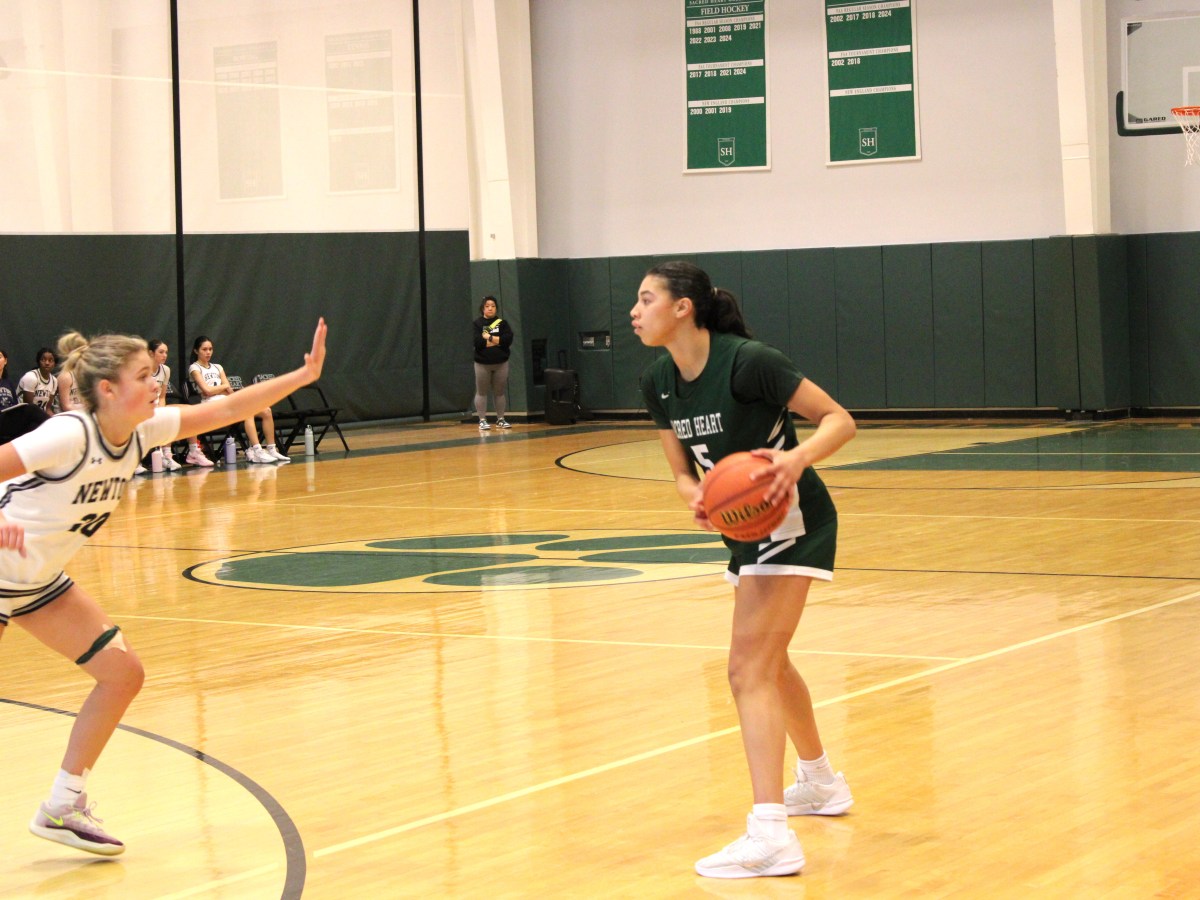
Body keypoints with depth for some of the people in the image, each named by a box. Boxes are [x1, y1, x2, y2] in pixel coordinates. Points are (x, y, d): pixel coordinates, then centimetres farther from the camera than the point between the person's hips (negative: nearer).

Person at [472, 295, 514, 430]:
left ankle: (500, 419, 14)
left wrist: (489, 337, -12)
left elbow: (508, 339, -9)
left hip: (501, 363, 2)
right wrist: (497, 341, -11)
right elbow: (476, 341, -15)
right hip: (482, 363, -2)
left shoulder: (502, 323, 6)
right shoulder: (477, 324, 0)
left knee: (500, 392, 6)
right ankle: (482, 420, 6)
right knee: (481, 392, 2)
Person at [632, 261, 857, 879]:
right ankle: (821, 783, 46)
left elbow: (839, 420, -20)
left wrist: (797, 458, -39)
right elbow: (683, 470, 6)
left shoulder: (747, 362, -24)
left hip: (793, 523, -9)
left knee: (749, 668, -18)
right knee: (769, 662, 24)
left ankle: (770, 834, -23)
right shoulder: (657, 383, -2)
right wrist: (696, 497, -17)